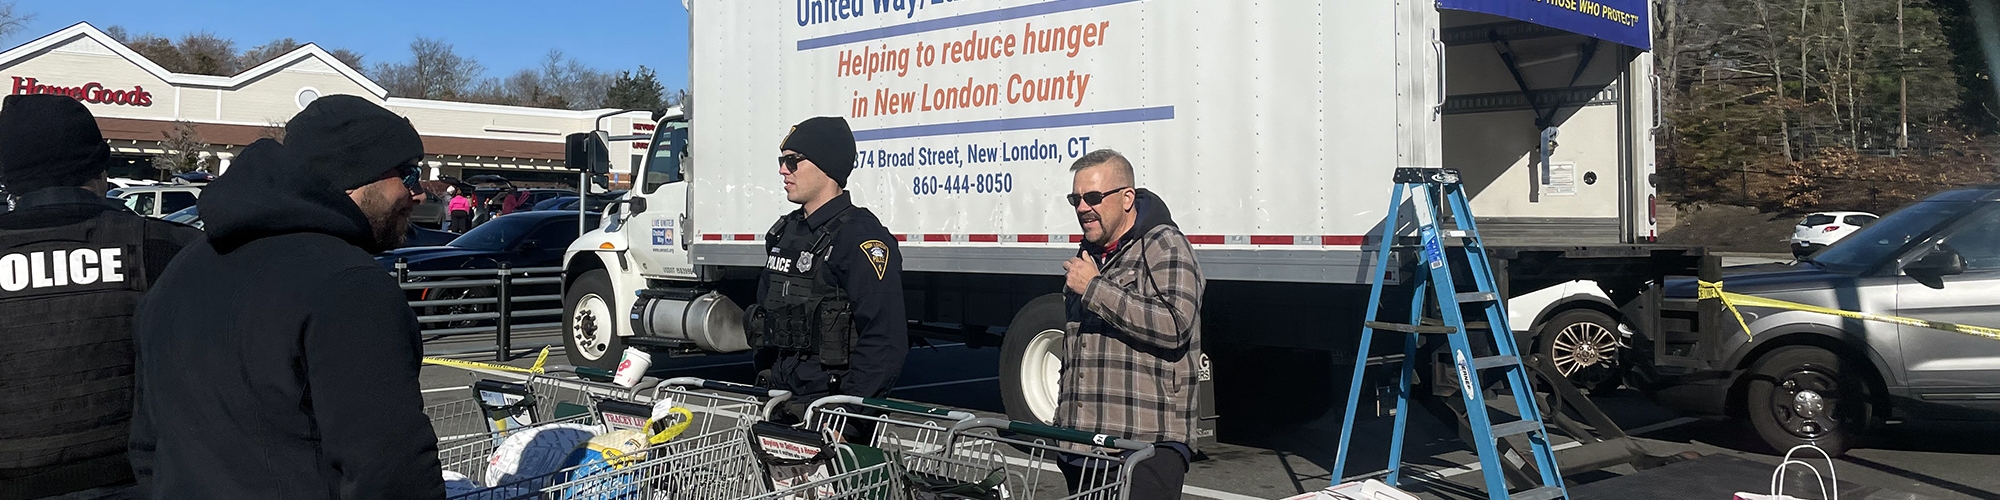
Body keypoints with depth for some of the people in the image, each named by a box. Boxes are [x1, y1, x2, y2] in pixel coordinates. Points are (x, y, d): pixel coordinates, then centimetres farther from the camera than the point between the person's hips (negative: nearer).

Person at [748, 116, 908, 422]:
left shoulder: (863, 238, -14)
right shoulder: (786, 232, 15)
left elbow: (884, 339, -20)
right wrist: (765, 383, 18)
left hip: (832, 401, -8)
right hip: (782, 402, 8)